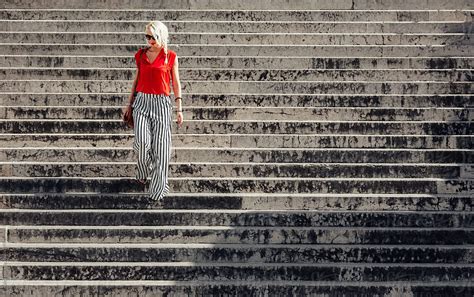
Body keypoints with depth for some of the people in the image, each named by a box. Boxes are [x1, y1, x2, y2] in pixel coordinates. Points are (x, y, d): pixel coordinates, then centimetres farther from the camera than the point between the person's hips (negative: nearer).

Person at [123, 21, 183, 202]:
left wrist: (179, 109, 1)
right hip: (142, 100, 1)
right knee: (142, 141, -17)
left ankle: (158, 189, 5)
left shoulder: (170, 57, 1)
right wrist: (130, 103, 15)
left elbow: (176, 83, 4)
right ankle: (143, 172, 13)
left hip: (161, 103, -1)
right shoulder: (141, 55, 8)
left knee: (160, 146, -4)